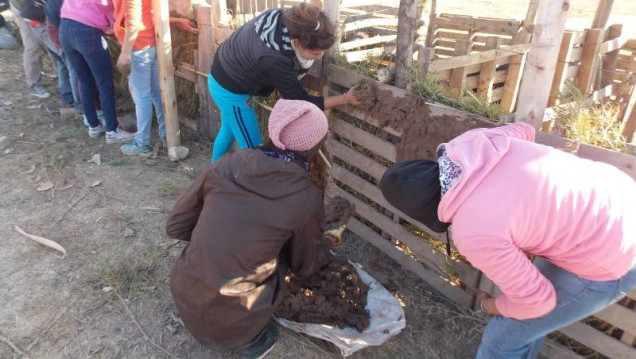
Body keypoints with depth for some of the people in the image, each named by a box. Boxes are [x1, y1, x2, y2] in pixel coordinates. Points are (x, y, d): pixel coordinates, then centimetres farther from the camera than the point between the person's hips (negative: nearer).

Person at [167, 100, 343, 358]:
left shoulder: (228, 163, -4)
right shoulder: (306, 197, -11)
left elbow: (176, 226, 3)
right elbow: (305, 266, 7)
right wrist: (329, 241, 27)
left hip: (183, 300, 4)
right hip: (230, 325, -3)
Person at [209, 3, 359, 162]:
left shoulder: (285, 18, -19)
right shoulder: (274, 59, -40)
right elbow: (300, 102, -27)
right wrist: (345, 98, -27)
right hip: (231, 90, -9)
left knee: (228, 132, 28)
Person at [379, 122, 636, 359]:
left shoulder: (472, 232, -28)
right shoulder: (468, 142, -10)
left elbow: (536, 300, -16)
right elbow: (524, 131, 13)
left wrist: (490, 305, 5)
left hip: (611, 259, -8)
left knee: (505, 335, 7)